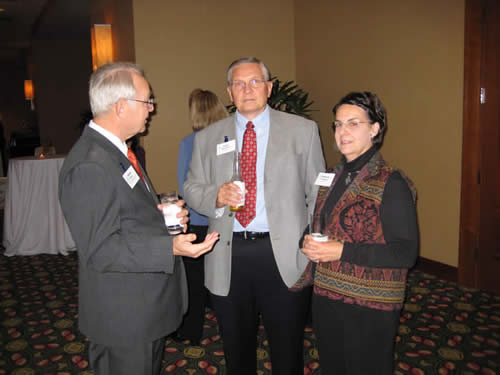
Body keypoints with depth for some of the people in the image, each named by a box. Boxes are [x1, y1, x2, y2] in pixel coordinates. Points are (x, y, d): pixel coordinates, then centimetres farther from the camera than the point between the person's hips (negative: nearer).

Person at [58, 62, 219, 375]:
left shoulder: (115, 149, 7)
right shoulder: (89, 167, -26)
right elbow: (101, 250, -26)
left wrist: (162, 214, 0)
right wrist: (171, 248, -34)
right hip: (124, 316, -10)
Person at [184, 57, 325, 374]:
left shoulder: (303, 130, 2)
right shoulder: (208, 138, 6)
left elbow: (318, 194, 2)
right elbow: (191, 190, 9)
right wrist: (216, 195, -13)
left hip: (285, 256, -1)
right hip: (228, 259, 2)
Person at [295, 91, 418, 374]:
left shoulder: (391, 183, -15)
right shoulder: (332, 177, 7)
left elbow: (406, 253, -19)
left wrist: (342, 251, -23)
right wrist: (310, 243, -4)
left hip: (369, 308, -6)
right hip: (326, 298, 7)